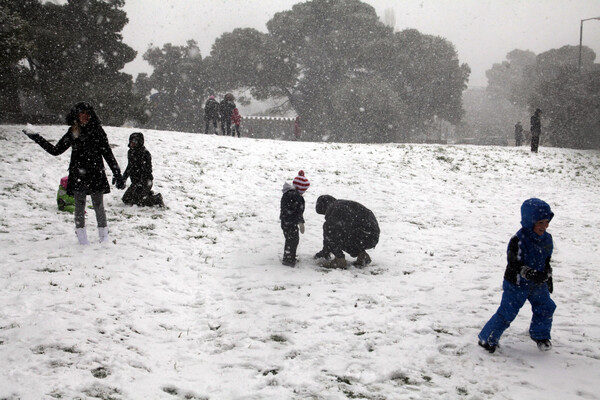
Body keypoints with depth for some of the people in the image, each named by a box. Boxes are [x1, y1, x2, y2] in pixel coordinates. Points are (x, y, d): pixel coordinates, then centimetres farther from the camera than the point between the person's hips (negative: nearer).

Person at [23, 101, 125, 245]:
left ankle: (104, 235, 12)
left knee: (99, 206, 0)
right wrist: (37, 139, 11)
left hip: (96, 175, -2)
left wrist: (117, 173, -5)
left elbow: (107, 153, 0)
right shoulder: (72, 133, 7)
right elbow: (56, 150, 14)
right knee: (79, 206, 6)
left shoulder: (97, 131, 0)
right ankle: (82, 236, 14)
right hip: (77, 176, 2)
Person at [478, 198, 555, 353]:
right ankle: (487, 339, 12)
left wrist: (548, 277, 15)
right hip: (516, 284, -7)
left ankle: (540, 335, 36)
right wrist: (531, 274, -39)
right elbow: (515, 265, -26)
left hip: (538, 284, 7)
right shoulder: (518, 241, -25)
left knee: (546, 308, 11)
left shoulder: (547, 238, -1)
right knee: (507, 313, -3)